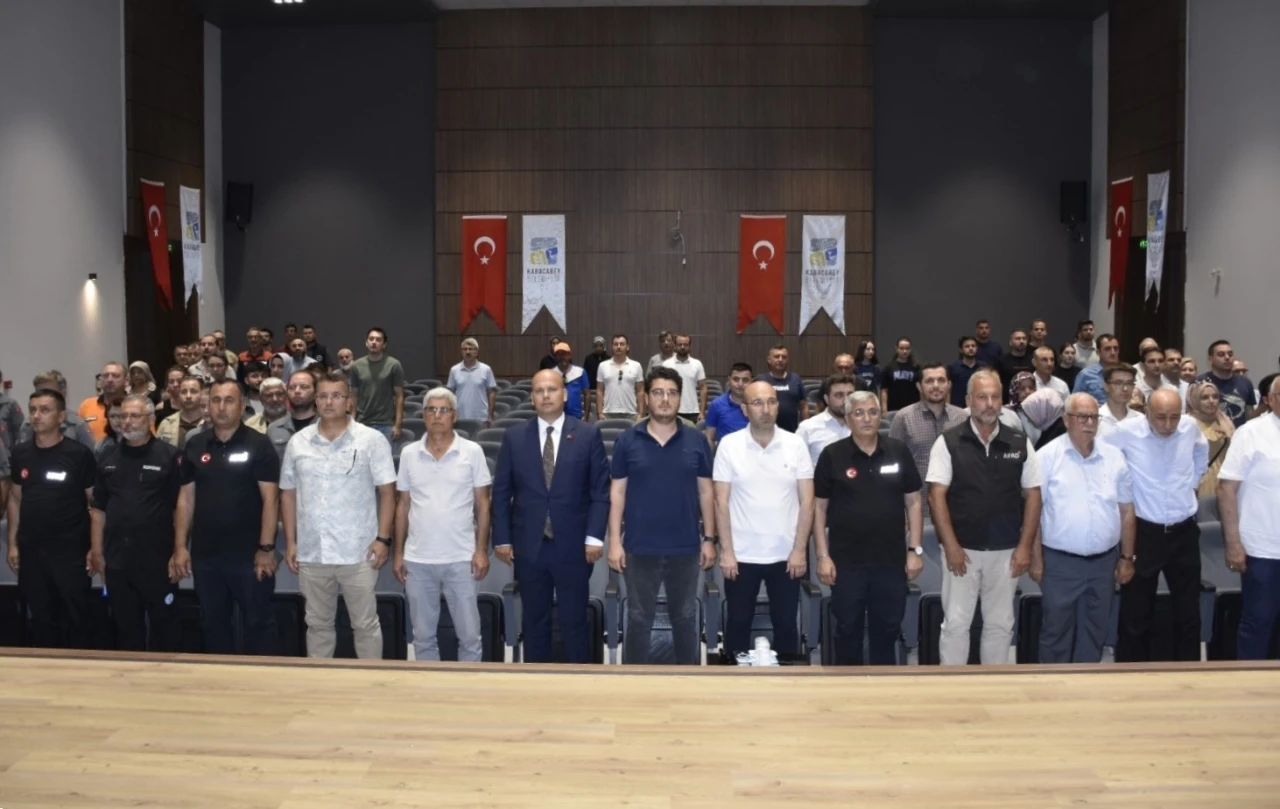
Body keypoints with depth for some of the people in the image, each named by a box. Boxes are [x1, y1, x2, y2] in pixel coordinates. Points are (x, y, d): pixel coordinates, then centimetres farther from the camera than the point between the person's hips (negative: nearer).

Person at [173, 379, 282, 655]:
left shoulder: (258, 445, -6)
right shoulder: (194, 446, 6)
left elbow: (269, 499, -8)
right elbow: (186, 499, 9)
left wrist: (266, 548, -13)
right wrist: (180, 547, 4)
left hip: (249, 554, -4)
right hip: (206, 555, 4)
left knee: (257, 622, 5)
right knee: (213, 623, 15)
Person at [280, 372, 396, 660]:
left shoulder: (371, 440, -3)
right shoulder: (298, 443, 7)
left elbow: (387, 492, -4)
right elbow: (288, 494, 11)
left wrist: (383, 538, -11)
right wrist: (290, 542, 6)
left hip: (358, 553, -3)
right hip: (311, 554, 3)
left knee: (365, 624, 6)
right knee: (318, 624, 15)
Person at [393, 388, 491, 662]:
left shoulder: (472, 452, -2)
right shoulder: (409, 454, 4)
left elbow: (482, 505, 0)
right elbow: (403, 505, 9)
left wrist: (481, 550, -6)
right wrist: (398, 552, 6)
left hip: (461, 559, -2)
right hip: (418, 560, 2)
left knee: (469, 635, 5)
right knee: (423, 636, 12)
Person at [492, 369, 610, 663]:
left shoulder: (588, 435, -1)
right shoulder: (514, 437, 4)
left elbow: (600, 491, -2)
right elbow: (501, 493, 5)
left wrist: (594, 537, -8)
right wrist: (502, 539, 0)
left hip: (573, 545, -1)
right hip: (528, 545, 2)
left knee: (574, 621, 7)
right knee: (534, 621, 11)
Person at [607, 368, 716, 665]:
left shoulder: (696, 441, 1)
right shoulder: (627, 440, -2)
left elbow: (706, 492, 5)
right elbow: (617, 492, 0)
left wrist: (709, 538, 1)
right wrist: (614, 540, -5)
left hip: (686, 547, 1)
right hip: (640, 548, -1)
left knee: (685, 618, 12)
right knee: (638, 619, 8)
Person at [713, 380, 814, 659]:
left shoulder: (795, 445, -1)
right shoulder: (729, 445, -5)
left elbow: (806, 501, 0)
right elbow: (722, 502, -3)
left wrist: (799, 550, -5)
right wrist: (726, 551, -7)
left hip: (786, 555, 1)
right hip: (741, 555, -1)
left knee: (786, 624, 11)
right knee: (738, 623, 10)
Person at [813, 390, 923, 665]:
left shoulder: (899, 452, 2)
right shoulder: (832, 455, -4)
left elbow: (913, 502, 6)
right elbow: (819, 507, -1)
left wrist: (915, 549, 1)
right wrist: (823, 556, -6)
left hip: (891, 559, 2)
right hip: (847, 561, -2)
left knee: (887, 629, 12)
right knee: (848, 629, 9)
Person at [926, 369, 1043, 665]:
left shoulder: (1019, 443, 3)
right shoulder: (948, 442, -4)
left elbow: (1032, 494, 5)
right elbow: (937, 495, -7)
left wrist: (1025, 546, -2)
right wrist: (951, 545, -12)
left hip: (1006, 551, 2)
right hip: (962, 549, -2)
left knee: (1000, 624, 12)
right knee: (955, 623, 4)